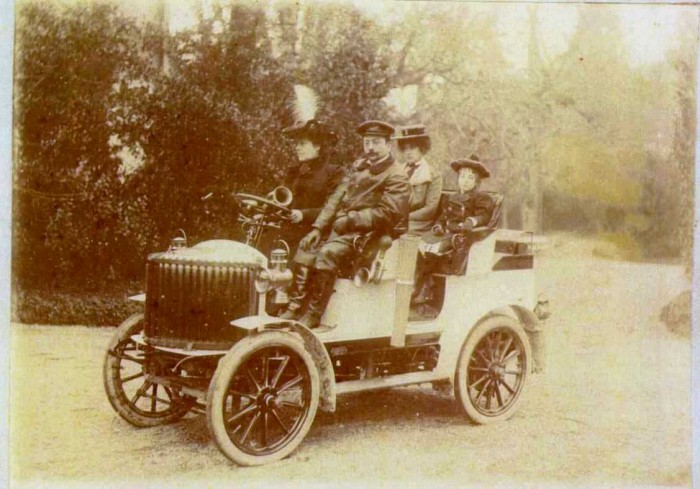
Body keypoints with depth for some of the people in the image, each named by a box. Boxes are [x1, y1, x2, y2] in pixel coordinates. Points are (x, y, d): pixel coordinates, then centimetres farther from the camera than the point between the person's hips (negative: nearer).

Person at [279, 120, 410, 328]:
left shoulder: (396, 177, -8)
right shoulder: (358, 166, 16)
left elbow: (386, 214, -17)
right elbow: (336, 198, 12)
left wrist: (349, 220, -17)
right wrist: (318, 227, 2)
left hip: (368, 233, -8)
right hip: (342, 228, 8)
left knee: (328, 253, -29)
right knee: (307, 246, -7)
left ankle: (313, 315, -24)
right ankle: (295, 308, -8)